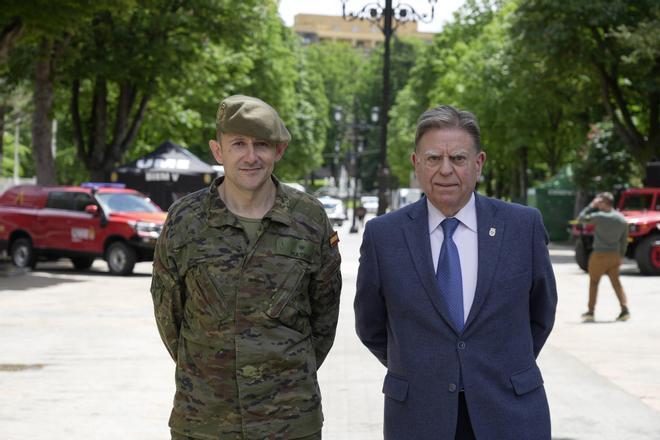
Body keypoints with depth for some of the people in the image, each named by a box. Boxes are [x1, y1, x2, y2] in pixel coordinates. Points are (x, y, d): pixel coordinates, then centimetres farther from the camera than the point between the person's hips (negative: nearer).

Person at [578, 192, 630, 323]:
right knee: (616, 282, 12)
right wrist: (621, 255, 16)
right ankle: (625, 309, 1)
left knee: (594, 282, 9)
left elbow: (581, 218, -5)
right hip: (614, 255, 5)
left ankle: (590, 311, 11)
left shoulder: (599, 217, -16)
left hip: (599, 255, -5)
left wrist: (592, 205, 0)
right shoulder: (622, 220, 3)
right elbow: (624, 241, 8)